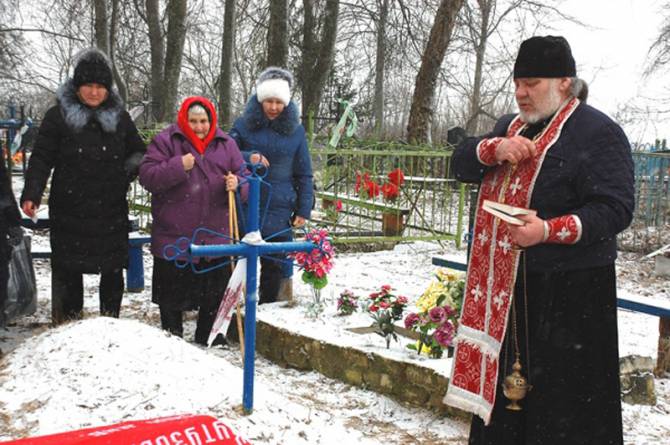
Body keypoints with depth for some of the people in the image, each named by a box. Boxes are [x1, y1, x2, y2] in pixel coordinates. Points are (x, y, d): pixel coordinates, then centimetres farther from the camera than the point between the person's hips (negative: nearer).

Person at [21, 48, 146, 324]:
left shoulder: (119, 117, 8)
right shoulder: (58, 115, -1)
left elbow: (139, 153, 19)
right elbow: (41, 158, -3)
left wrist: (131, 168, -4)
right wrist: (31, 194, -15)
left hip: (112, 210, 3)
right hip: (70, 210, -2)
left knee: (113, 270, 10)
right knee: (67, 269, 3)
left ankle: (110, 322, 25)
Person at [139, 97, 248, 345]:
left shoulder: (226, 144, 8)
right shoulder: (165, 141, -1)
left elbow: (244, 179, 9)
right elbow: (147, 176, -8)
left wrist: (237, 184, -14)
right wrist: (178, 167, -21)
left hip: (215, 236, 3)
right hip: (173, 236, -2)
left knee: (215, 294, 11)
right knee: (172, 292, 9)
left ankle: (208, 340, 28)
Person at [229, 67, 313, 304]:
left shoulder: (295, 130, 4)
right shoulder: (243, 125, 2)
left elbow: (304, 174, 8)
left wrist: (303, 210, 4)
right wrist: (247, 158, -17)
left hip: (280, 212, 0)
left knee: (275, 265, 6)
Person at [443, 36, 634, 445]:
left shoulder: (599, 133, -10)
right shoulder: (511, 127, 15)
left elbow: (616, 209, -17)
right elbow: (463, 164, 10)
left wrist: (549, 231, -30)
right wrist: (494, 149, -11)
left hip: (569, 292, -7)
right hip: (504, 285, 7)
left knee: (564, 396, -2)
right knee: (505, 380, 18)